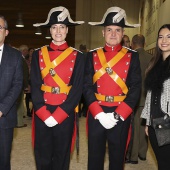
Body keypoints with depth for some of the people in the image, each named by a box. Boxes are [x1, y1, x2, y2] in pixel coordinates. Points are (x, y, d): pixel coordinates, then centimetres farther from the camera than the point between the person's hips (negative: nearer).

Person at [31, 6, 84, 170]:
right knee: (42, 157, 10)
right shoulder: (38, 54, 4)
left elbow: (77, 88, -5)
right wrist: (44, 114, -12)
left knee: (61, 156, 11)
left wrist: (58, 115, -12)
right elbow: (34, 86, -1)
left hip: (65, 114, -1)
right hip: (41, 113, 1)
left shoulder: (77, 56, 1)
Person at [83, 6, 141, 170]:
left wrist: (117, 115, -13)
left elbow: (135, 88, -5)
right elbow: (87, 86, -2)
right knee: (95, 156, 11)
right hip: (96, 115, 1)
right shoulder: (92, 55, 4)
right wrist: (99, 113, -14)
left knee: (117, 157, 13)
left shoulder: (132, 56, 1)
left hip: (121, 116, 0)